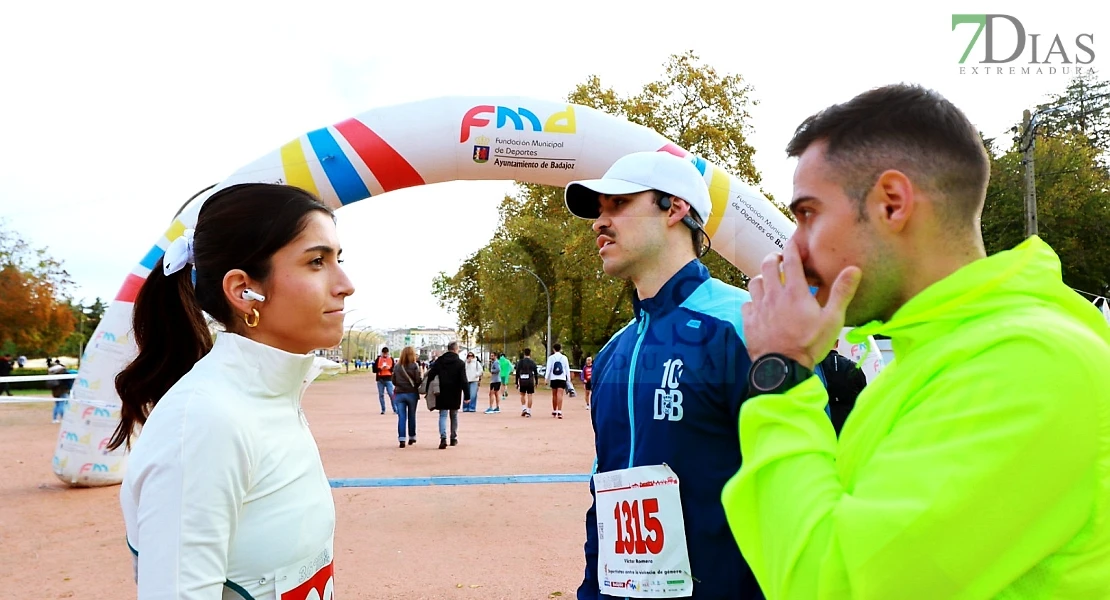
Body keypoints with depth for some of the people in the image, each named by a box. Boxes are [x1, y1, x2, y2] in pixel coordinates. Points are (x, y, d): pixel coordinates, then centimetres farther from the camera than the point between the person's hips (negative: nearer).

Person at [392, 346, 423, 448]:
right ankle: (412, 438, 24)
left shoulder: (397, 367, 1)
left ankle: (401, 439, -7)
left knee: (401, 417, 1)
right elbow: (418, 381, -14)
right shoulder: (415, 366, -9)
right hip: (412, 393, -1)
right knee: (411, 416, 13)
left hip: (399, 394, 1)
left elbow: (394, 381, 4)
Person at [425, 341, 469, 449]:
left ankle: (443, 437, -20)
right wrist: (467, 395, -8)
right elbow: (464, 381, -10)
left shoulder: (439, 361, 2)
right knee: (454, 416, 15)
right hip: (455, 395, -1)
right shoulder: (460, 363, -6)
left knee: (443, 416, 0)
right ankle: (454, 438, 22)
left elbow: (430, 376, -2)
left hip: (442, 394, 1)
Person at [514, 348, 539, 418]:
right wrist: (536, 383, 12)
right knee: (529, 396, 2)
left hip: (522, 381, 1)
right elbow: (536, 373, 4)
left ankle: (523, 409, 8)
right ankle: (528, 412, 0)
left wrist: (517, 383, 5)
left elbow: (517, 373, 0)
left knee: (522, 394, 20)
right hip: (530, 381, -1)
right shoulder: (532, 362, 2)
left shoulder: (520, 362, 2)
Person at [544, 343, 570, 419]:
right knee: (560, 395, -7)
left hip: (553, 378, 1)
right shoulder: (564, 357, 2)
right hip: (562, 378, -1)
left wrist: (546, 378, 0)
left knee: (554, 395, 14)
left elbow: (548, 369, -4)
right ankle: (559, 412, -20)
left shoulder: (551, 358, 0)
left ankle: (554, 411, 27)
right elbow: (567, 369, 4)